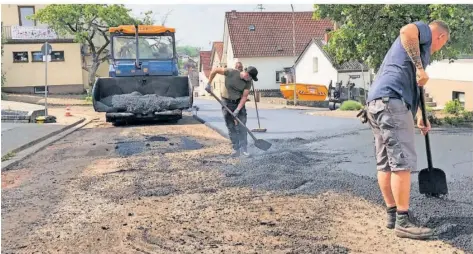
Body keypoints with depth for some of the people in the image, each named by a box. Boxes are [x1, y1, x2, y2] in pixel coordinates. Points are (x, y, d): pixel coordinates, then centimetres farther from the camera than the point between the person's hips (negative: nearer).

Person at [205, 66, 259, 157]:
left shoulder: (248, 82, -12)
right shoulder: (231, 72, -20)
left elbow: (244, 97, -13)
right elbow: (215, 70, -12)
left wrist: (237, 110, -21)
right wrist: (209, 84, -11)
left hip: (239, 103, 2)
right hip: (227, 102, -2)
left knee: (242, 126, -6)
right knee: (231, 127, 1)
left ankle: (243, 149, -2)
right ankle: (236, 149, 8)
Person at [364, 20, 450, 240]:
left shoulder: (417, 45, 37)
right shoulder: (424, 31, 10)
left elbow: (409, 87, 43)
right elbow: (407, 31, -18)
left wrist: (420, 117, 47)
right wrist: (420, 68, -16)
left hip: (376, 101, 10)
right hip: (391, 101, -10)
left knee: (386, 163, 12)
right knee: (402, 162, -9)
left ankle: (393, 214, 20)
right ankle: (403, 221, -6)